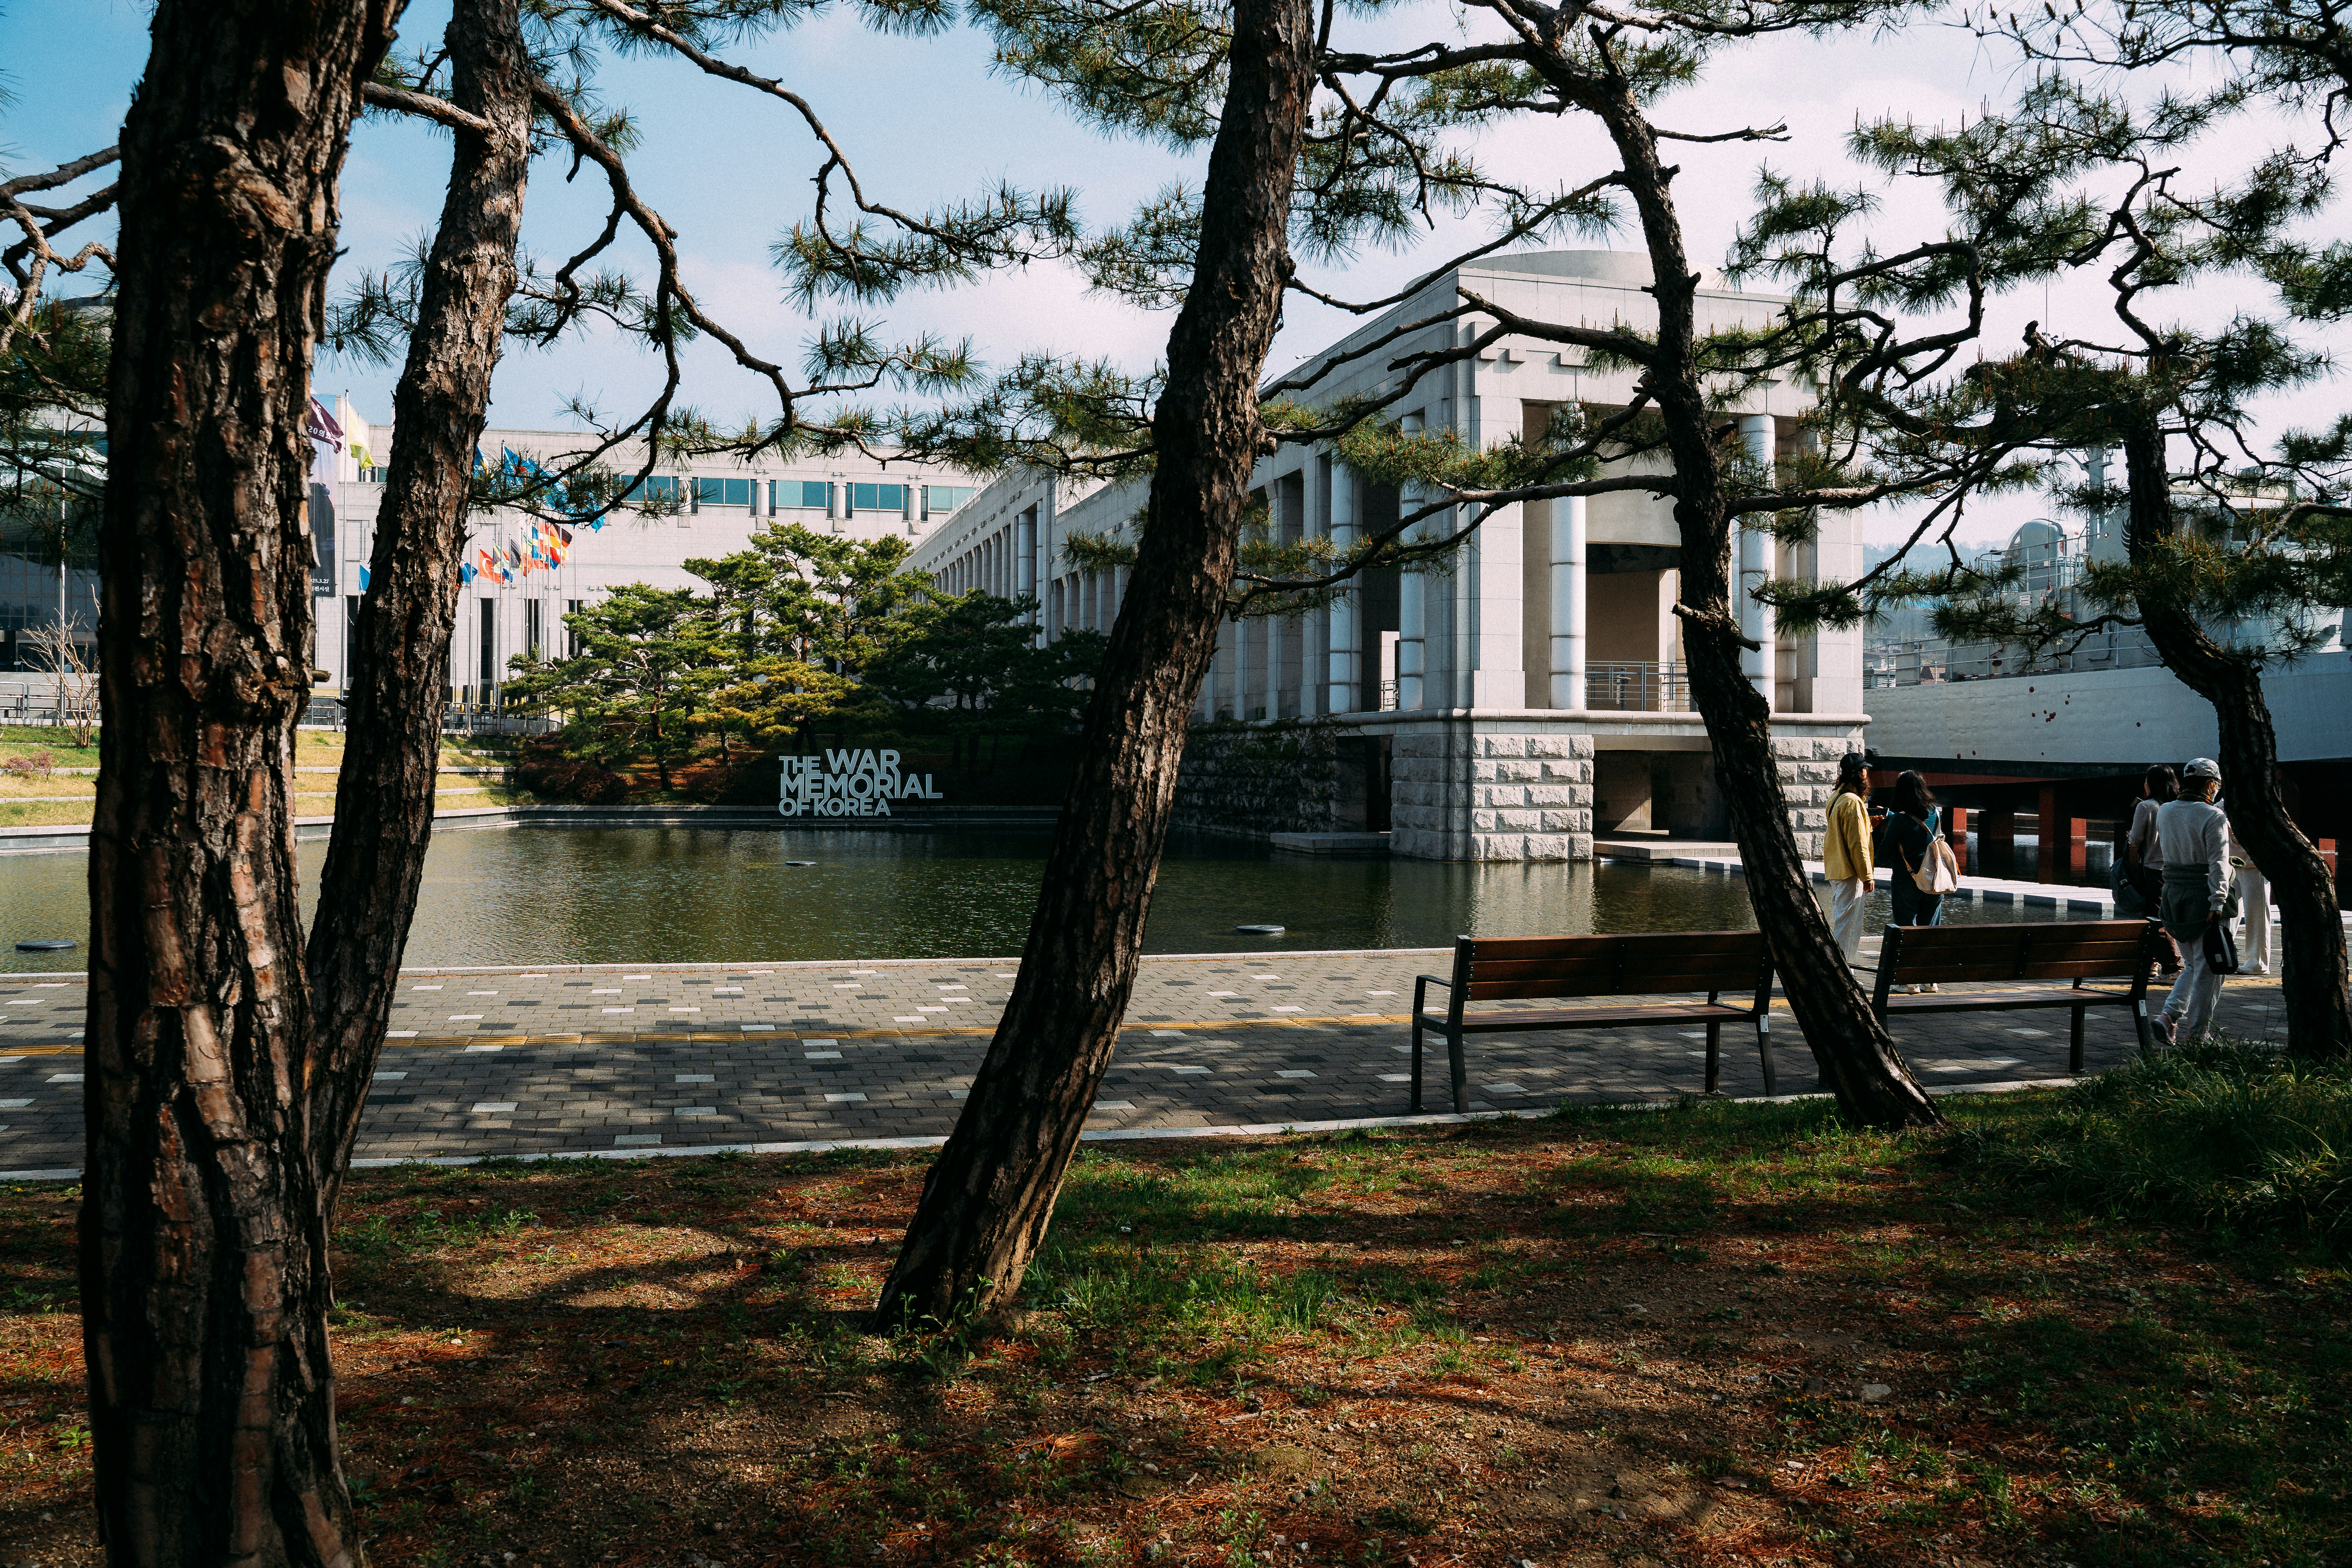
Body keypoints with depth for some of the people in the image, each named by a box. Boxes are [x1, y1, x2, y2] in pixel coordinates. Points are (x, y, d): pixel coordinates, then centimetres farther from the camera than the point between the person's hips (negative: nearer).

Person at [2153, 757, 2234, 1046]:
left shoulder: (2164, 812, 7)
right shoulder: (2213, 817, -12)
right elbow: (2219, 863, -17)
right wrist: (2217, 903, -21)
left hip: (2173, 894, 6)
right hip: (2202, 897, -6)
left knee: (2192, 965, 18)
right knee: (2207, 969, 3)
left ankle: (2170, 1016, 1)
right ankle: (2195, 1035, 5)